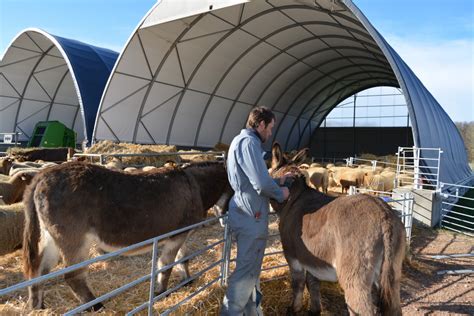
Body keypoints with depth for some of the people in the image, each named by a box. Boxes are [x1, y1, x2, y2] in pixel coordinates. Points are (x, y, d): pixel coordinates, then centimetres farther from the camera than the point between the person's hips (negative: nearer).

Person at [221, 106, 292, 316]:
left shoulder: (242, 141, 17)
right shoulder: (249, 142, -16)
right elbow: (262, 184, -24)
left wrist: (277, 181, 19)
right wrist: (280, 193, -5)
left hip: (246, 212, 11)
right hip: (251, 215, -11)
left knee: (251, 267, 20)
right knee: (246, 269, 0)